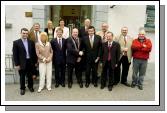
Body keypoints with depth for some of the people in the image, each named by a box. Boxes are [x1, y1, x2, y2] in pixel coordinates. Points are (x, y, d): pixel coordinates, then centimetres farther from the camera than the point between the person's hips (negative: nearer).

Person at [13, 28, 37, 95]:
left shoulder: (31, 42, 3)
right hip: (22, 63, -2)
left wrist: (35, 62, 5)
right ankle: (22, 88, 30)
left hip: (30, 62, 2)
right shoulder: (16, 42, -6)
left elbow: (34, 52, 6)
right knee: (22, 77, 12)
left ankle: (30, 86, 36)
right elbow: (15, 55, -7)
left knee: (30, 76, 15)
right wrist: (17, 64, -9)